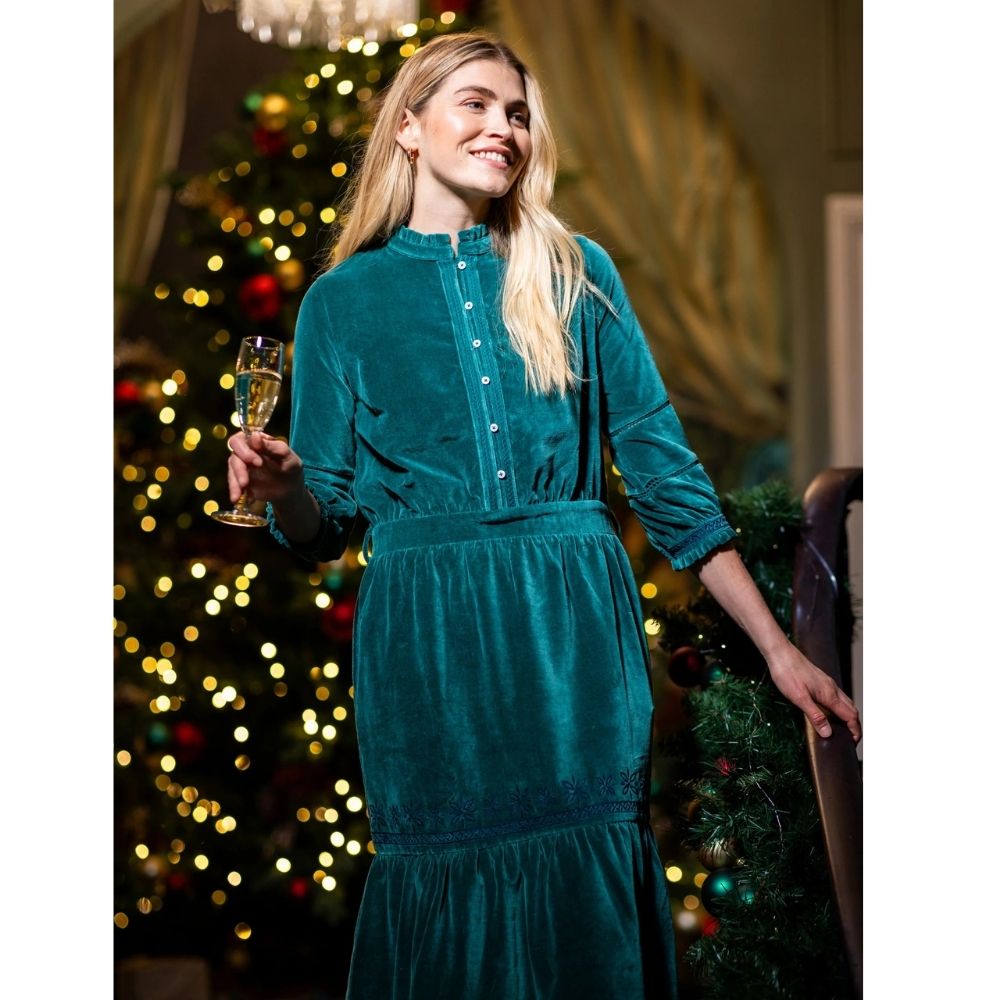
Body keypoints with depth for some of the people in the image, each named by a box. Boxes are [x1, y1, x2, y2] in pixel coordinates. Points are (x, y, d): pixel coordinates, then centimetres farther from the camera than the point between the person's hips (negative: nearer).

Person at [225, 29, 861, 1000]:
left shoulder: (575, 273, 9)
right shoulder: (343, 300, 7)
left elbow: (662, 466, 8)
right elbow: (325, 519, 7)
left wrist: (776, 646, 5)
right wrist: (280, 484, -18)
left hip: (574, 634, 1)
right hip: (425, 640, -1)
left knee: (590, 900, 1)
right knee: (446, 896, 4)